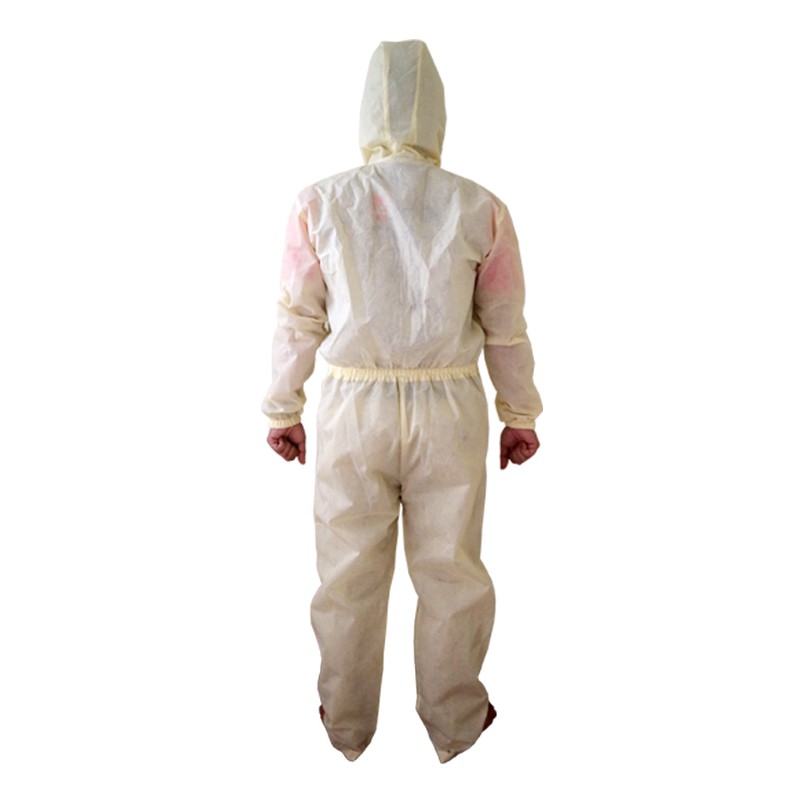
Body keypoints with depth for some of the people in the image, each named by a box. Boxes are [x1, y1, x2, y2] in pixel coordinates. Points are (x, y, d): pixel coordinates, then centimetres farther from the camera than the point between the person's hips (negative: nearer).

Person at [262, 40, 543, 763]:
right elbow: (506, 328, -1)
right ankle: (455, 723, 35)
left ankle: (348, 724, 36)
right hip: (449, 413, 0)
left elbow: (298, 320, -3)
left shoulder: (319, 204, -7)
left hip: (352, 412, 1)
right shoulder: (481, 209, -7)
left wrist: (282, 410, 10)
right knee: (451, 574, 16)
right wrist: (521, 416, 12)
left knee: (349, 576, 17)